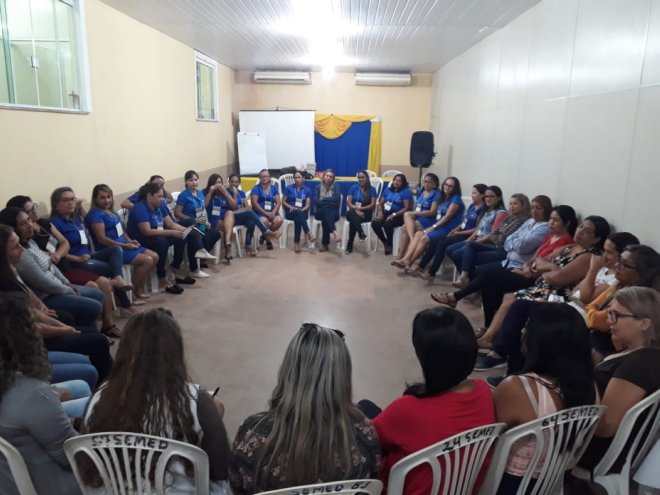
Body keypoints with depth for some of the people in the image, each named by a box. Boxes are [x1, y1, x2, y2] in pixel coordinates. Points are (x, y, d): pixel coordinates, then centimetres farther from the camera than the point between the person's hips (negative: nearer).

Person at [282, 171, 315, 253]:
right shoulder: (289, 188, 9)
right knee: (298, 214, -37)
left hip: (302, 212, 1)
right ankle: (309, 234, -49)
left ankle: (296, 243, -37)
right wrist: (291, 207, -12)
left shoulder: (307, 190, 10)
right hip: (290, 212, -1)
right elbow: (283, 202, 7)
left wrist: (301, 210, -17)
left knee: (298, 218, -36)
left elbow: (308, 205, 2)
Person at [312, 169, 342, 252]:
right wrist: (330, 201, -11)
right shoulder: (318, 187, 11)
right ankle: (334, 233, -56)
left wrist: (323, 199, -6)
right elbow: (316, 201, -3)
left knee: (325, 219, -36)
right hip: (320, 212, 0)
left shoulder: (335, 187, 8)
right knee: (325, 210, -37)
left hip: (333, 212, 0)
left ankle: (325, 244, -37)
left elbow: (337, 198, -11)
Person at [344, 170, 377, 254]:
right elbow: (349, 202, 0)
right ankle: (361, 233, -55)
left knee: (353, 221, -35)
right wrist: (356, 210, -18)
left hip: (366, 213, -1)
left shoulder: (372, 189, 4)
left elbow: (373, 205, -4)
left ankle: (349, 246, -36)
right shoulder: (353, 187, 9)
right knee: (351, 214, -38)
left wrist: (360, 208, -17)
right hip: (354, 212, 2)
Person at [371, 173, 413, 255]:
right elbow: (380, 203, 15)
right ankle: (385, 242, -1)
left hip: (399, 216, -5)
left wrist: (393, 215, -21)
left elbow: (407, 208, -13)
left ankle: (390, 245, -6)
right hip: (386, 213, 5)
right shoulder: (388, 190, 14)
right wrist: (380, 213, -7)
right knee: (374, 223, -23)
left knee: (387, 224, -34)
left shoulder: (406, 192, -4)